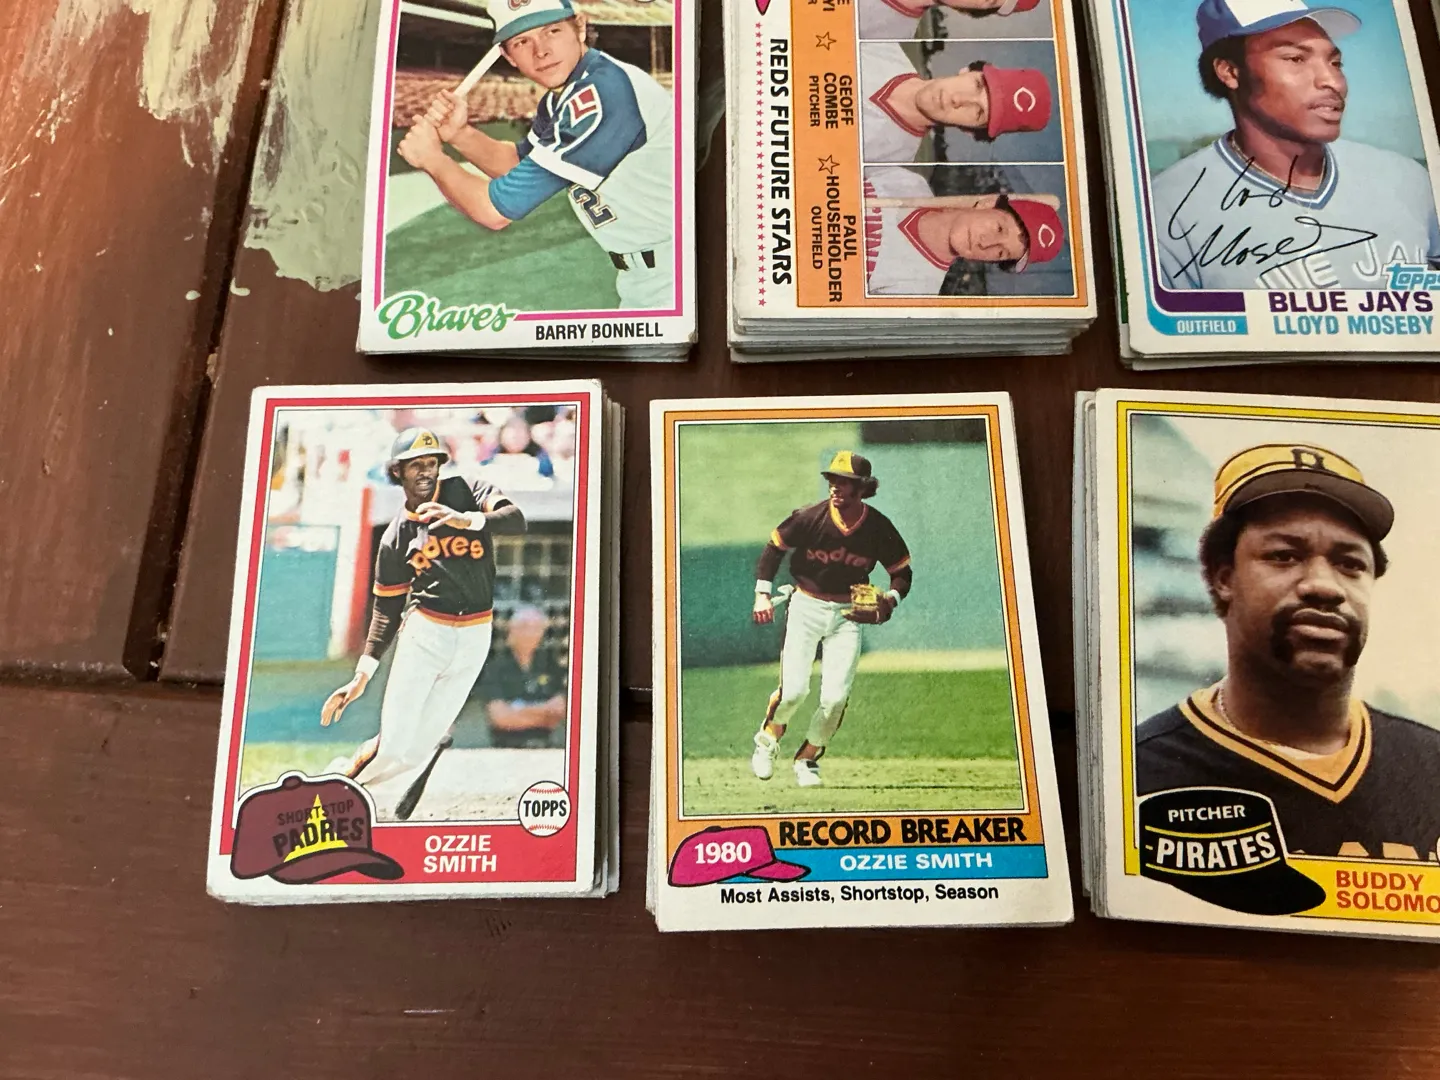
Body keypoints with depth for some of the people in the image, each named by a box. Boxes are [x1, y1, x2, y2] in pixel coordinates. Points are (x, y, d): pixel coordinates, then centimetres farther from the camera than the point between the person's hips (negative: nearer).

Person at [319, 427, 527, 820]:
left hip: (474, 638, 0)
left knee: (416, 750, 2)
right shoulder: (395, 537, 2)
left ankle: (352, 781, 29)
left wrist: (469, 519, -34)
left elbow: (517, 520, -16)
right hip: (424, 632, 0)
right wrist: (363, 673, -4)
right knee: (394, 747, -6)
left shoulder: (465, 492, 0)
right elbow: (387, 609, 4)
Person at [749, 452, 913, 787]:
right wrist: (763, 593, -11)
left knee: (835, 698, -8)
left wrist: (890, 599, -17)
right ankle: (767, 740, 19)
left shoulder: (879, 528, -10)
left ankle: (807, 759, 18)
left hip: (848, 614, 2)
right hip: (805, 608, -1)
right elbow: (774, 548, -1)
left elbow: (902, 571, 3)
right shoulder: (810, 517, -15)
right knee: (794, 690, -13)